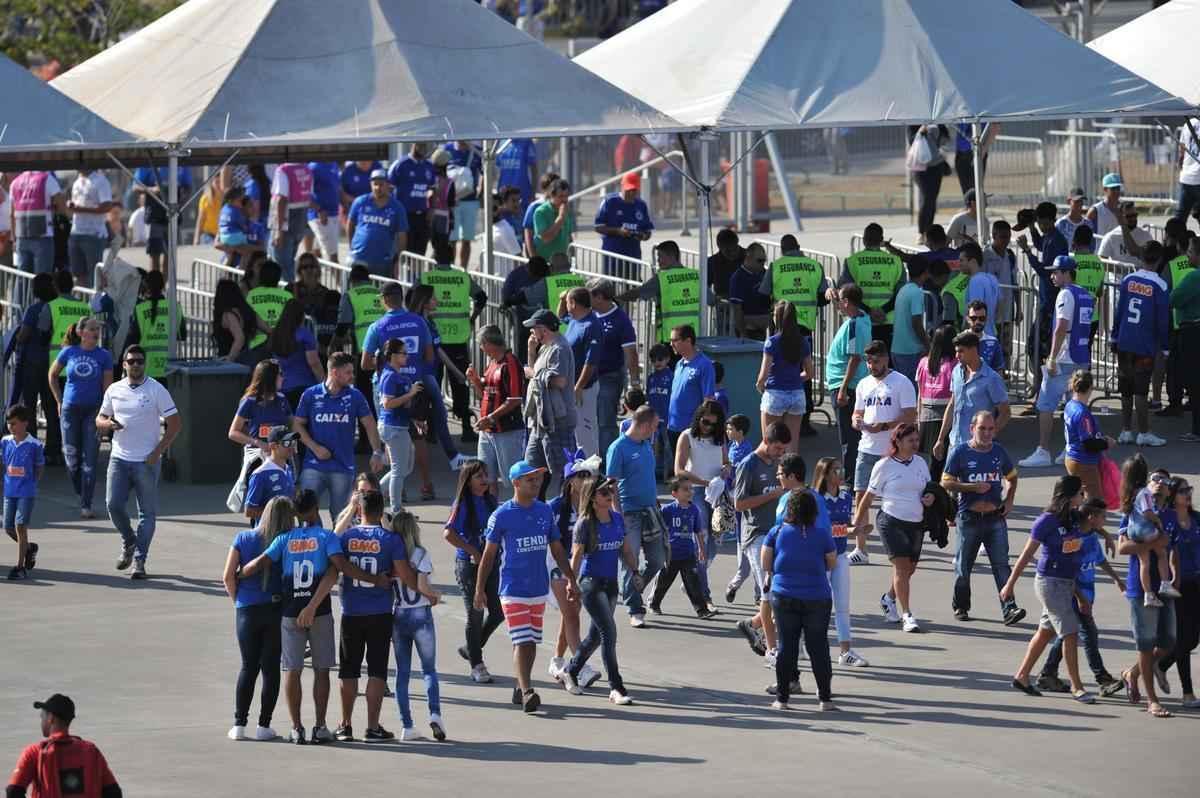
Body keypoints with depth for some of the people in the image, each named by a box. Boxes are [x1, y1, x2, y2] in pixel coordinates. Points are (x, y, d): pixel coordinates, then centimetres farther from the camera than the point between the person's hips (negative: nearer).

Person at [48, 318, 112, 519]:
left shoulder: (104, 356, -3)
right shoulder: (69, 353, 0)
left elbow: (107, 387, -3)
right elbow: (53, 375, 16)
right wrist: (59, 401, 10)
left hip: (93, 410, -1)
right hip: (70, 409, 1)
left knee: (90, 459, -6)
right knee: (72, 455, 3)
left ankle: (86, 506, -2)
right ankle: (81, 492, 31)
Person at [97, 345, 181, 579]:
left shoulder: (156, 390, -4)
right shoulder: (114, 390, 8)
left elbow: (175, 423, -3)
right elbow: (100, 419, 17)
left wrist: (157, 452, -10)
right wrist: (107, 423, -9)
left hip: (146, 461, -3)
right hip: (119, 458, 3)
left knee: (147, 512, -1)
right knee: (113, 504, -8)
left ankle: (139, 560, 4)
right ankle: (129, 541, 19)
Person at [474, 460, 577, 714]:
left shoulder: (545, 511, 7)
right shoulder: (501, 515, -7)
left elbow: (557, 548, 15)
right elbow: (489, 554, -2)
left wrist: (571, 579, 10)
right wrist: (479, 590, -2)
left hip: (539, 588, 5)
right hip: (513, 589, -5)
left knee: (531, 641, 10)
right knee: (522, 642, -12)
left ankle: (521, 689, 21)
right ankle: (526, 691, -17)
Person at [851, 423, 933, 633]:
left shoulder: (920, 463, 10)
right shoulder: (884, 466, -4)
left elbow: (928, 489, 21)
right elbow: (869, 496, 2)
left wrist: (930, 498, -3)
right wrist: (858, 521, 2)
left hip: (916, 522, 5)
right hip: (891, 520, -5)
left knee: (909, 568, 10)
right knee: (901, 565, -14)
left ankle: (889, 598, 37)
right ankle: (907, 615, -14)